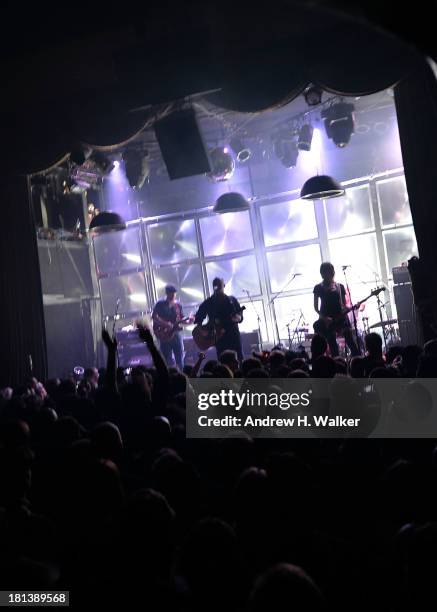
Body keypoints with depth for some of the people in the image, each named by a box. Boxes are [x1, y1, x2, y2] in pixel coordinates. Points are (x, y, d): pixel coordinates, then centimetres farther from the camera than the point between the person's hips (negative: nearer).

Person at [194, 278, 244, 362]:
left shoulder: (232, 300, 11)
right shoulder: (208, 302, 6)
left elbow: (240, 313, 11)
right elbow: (198, 317, 6)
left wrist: (238, 317, -13)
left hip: (234, 334, 1)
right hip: (219, 335, -1)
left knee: (239, 359, -3)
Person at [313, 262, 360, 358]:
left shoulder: (340, 286, 11)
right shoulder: (318, 288, 4)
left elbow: (344, 304, 13)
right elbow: (316, 307, 4)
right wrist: (323, 317, -11)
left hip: (340, 317, 2)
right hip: (326, 320, -2)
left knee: (350, 342, -6)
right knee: (332, 345, -2)